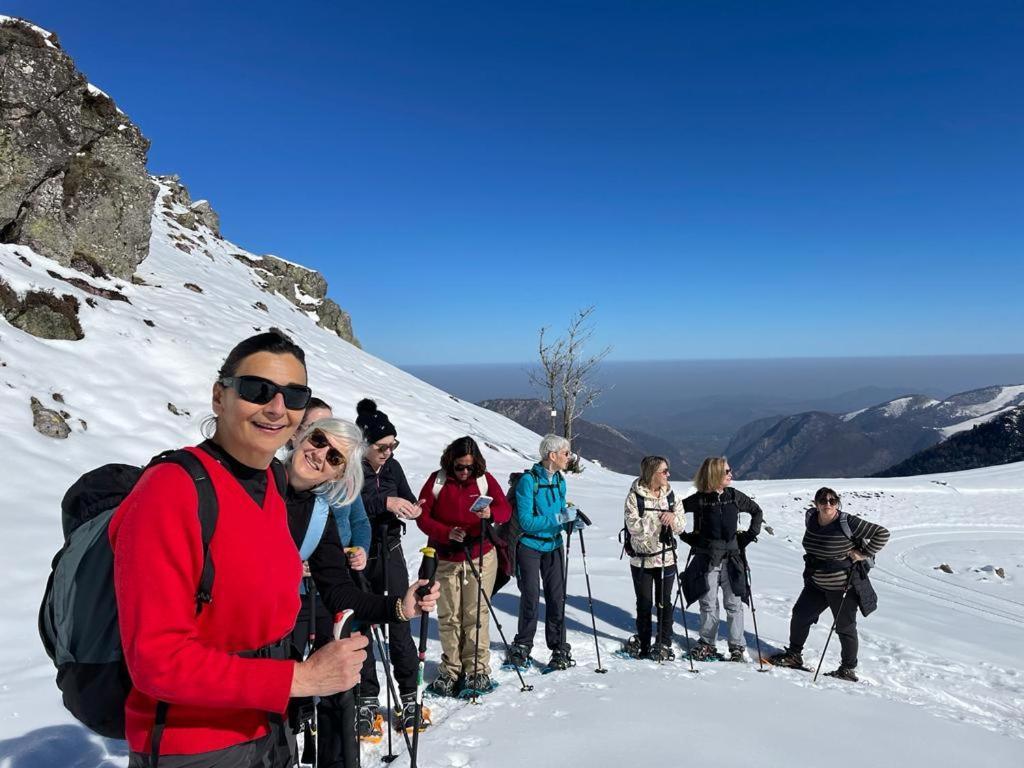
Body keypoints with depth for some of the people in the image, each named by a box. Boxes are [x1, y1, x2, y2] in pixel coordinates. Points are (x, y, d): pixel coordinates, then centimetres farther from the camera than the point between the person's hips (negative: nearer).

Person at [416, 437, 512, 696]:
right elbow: (422, 516, -7)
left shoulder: (485, 479, -2)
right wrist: (447, 532, -22)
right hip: (445, 559, 0)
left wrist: (491, 513, -31)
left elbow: (505, 509, -8)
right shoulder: (437, 481, -5)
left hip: (480, 557, 0)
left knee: (476, 615, 1)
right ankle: (451, 669, 20)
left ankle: (477, 670, 12)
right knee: (448, 616, 6)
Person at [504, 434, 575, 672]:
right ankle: (522, 646, 21)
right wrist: (558, 518, -27)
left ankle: (559, 648, 17)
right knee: (531, 597, 1)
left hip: (553, 545, 5)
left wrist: (571, 520, -8)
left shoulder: (560, 480, 3)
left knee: (557, 597, 4)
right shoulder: (528, 481, -18)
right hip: (530, 546, -5)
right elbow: (526, 521, -22)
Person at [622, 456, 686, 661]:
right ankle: (643, 644, 25)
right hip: (642, 558, -3)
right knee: (644, 604, 10)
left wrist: (673, 517, -20)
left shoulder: (671, 495, 3)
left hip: (666, 557, 3)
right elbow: (633, 526, -18)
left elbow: (681, 526, 2)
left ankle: (664, 645, 21)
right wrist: (659, 519, -26)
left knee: (664, 602, 9)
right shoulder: (634, 496, -9)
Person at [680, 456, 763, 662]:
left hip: (731, 558, 2)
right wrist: (686, 536, -2)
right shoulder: (699, 499, -9)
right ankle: (707, 644, 22)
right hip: (706, 558, -2)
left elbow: (757, 511, 14)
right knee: (708, 604, 7)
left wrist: (750, 534, 6)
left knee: (734, 603, 5)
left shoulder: (735, 496, -1)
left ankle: (737, 647, 17)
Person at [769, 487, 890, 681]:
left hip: (843, 587, -6)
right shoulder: (811, 518, -2)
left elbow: (882, 534, -15)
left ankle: (848, 669, 25)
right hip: (816, 584, 6)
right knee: (799, 615, 9)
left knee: (845, 627, 8)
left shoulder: (848, 523, -20)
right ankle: (794, 655, 27)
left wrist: (864, 554, -16)